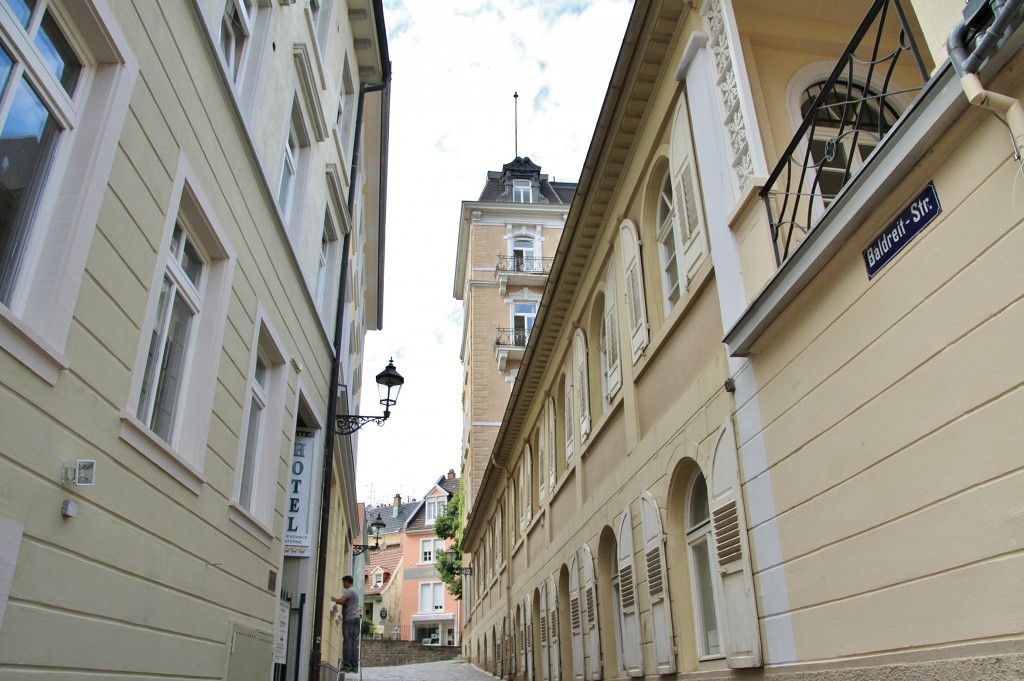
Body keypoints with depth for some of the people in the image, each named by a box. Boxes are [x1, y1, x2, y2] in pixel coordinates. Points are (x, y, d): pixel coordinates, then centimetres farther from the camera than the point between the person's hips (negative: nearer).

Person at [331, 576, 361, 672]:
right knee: (355, 642, 5)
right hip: (356, 618, 8)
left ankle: (347, 665, -6)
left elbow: (341, 601, -19)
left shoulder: (349, 591, -7)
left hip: (349, 619, -8)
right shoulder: (355, 591, 21)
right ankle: (354, 666, 3)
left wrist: (333, 599, -3)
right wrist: (336, 599, 19)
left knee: (347, 642, -6)